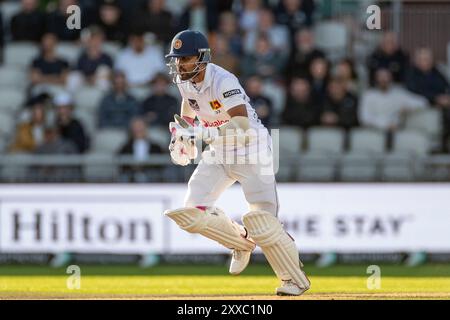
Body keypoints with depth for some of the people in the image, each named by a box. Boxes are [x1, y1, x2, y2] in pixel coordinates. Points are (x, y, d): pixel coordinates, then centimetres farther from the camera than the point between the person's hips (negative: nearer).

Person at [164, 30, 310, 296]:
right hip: (218, 154, 7)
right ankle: (242, 242, 20)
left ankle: (296, 279, 8)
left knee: (263, 224, -11)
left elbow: (242, 126, -38)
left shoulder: (223, 81, -27)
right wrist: (180, 134, 11)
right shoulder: (184, 80, -3)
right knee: (192, 214, -5)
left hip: (251, 151, -7)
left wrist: (201, 133, -42)